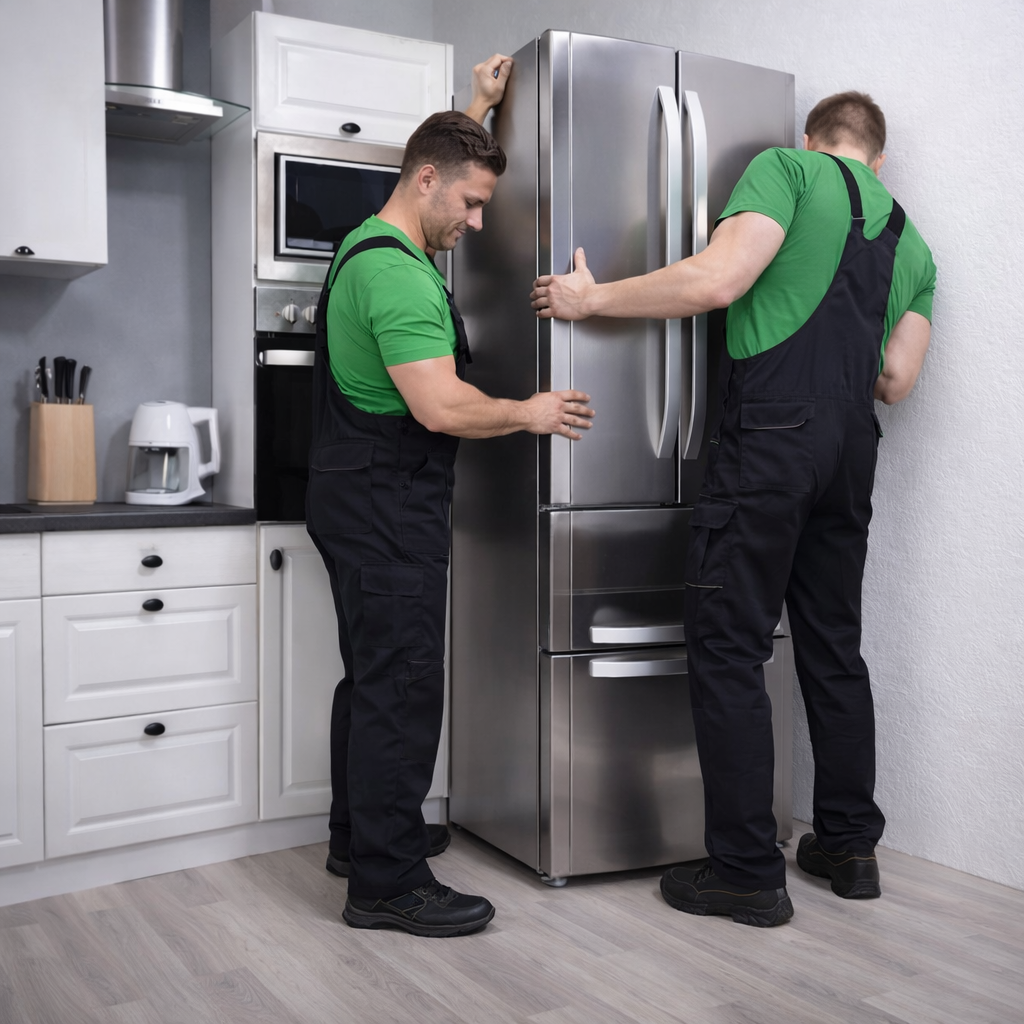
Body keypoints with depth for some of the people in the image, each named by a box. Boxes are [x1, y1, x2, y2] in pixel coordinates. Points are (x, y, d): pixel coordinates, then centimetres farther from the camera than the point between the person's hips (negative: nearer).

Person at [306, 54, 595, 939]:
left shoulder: (370, 245, 15)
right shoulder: (398, 273, -18)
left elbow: (441, 165, 37)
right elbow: (442, 407, -25)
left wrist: (479, 110, 32)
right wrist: (529, 414, -10)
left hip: (363, 501, 11)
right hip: (387, 510, -11)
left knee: (374, 677, 17)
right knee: (402, 688, -7)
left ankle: (362, 834, 30)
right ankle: (386, 883, 0)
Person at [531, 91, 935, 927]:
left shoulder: (789, 168, 3)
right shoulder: (910, 242, 21)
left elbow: (717, 280, -13)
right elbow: (897, 379, 15)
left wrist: (594, 299, -4)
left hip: (771, 430, -7)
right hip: (852, 446, 7)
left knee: (729, 651, -3)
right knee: (833, 647, 15)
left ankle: (748, 872, 2)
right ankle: (848, 845, 24)